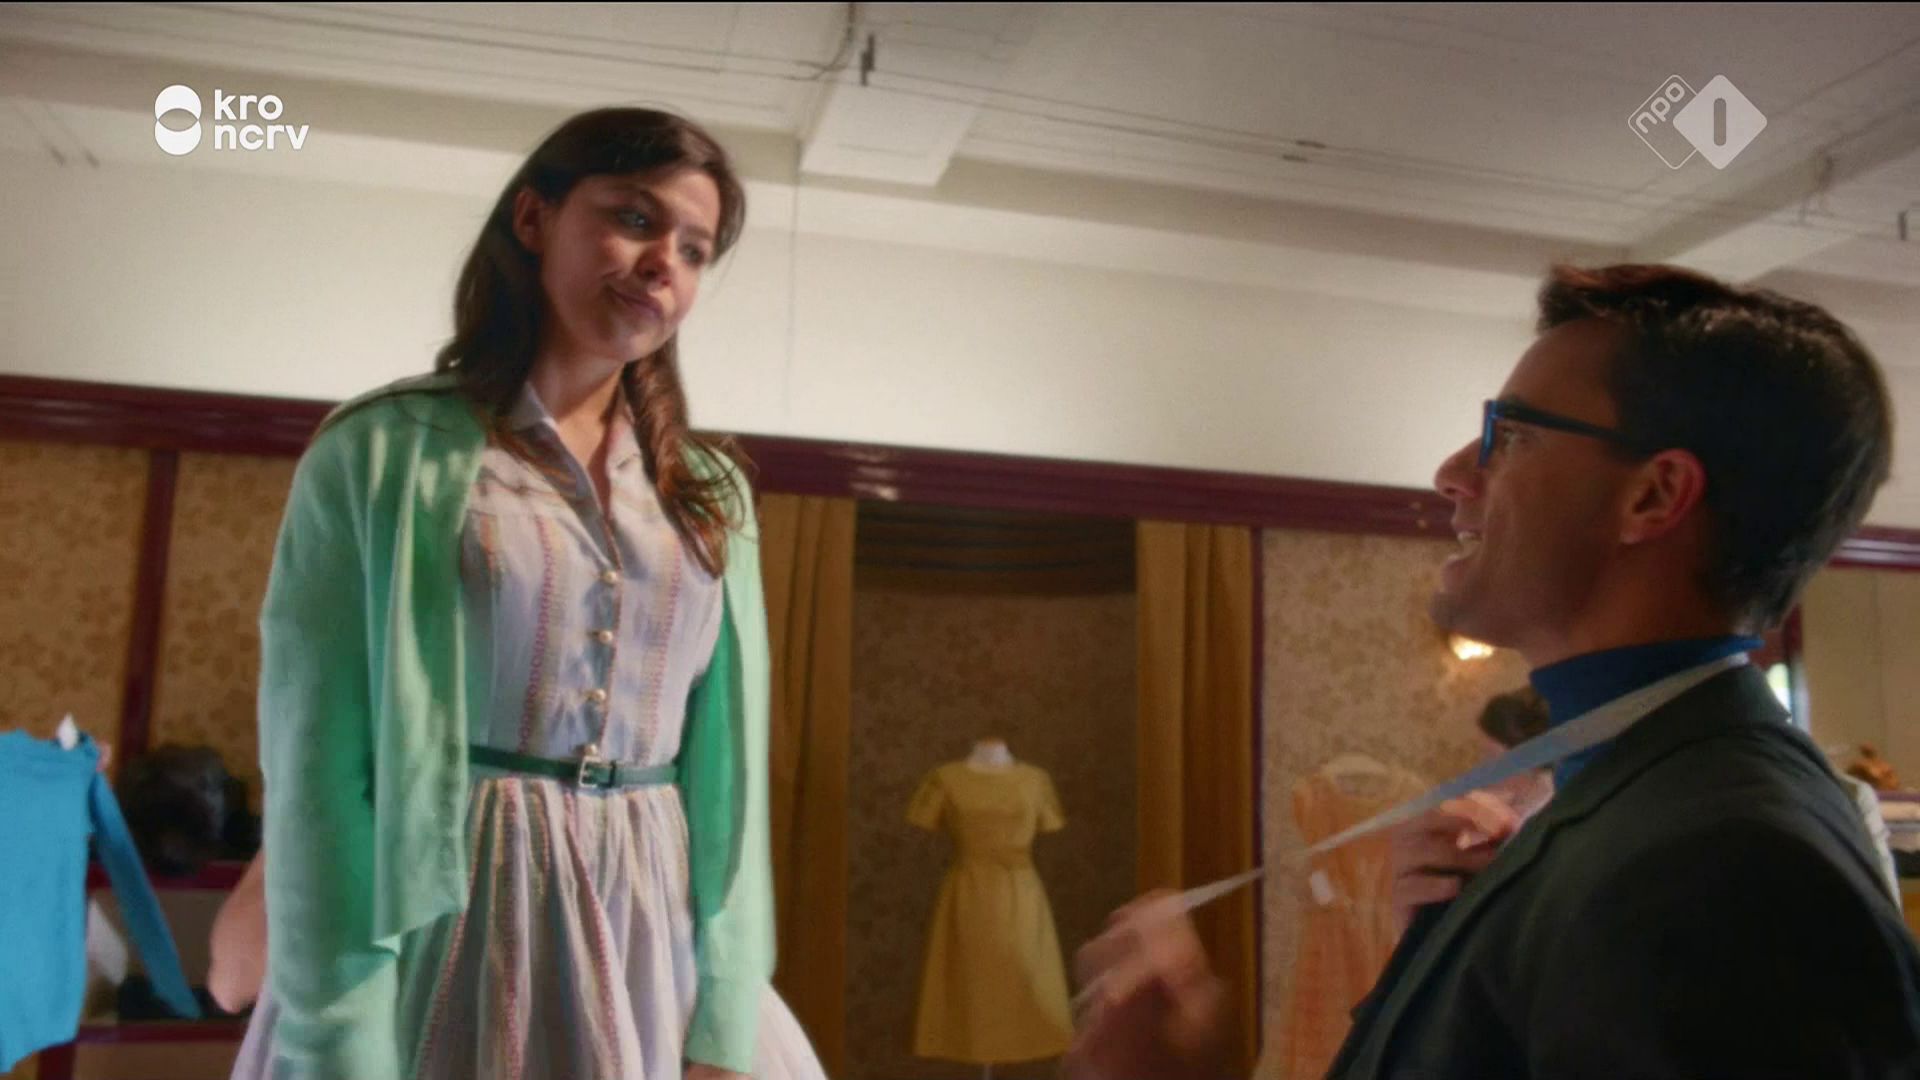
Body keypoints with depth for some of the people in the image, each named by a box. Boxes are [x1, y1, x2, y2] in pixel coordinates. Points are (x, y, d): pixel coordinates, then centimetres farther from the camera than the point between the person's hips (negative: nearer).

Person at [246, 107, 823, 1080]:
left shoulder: (711, 496, 7)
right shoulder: (382, 455, -4)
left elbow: (728, 763, 2)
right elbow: (321, 770, -9)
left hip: (655, 943, 4)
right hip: (441, 932, -3)